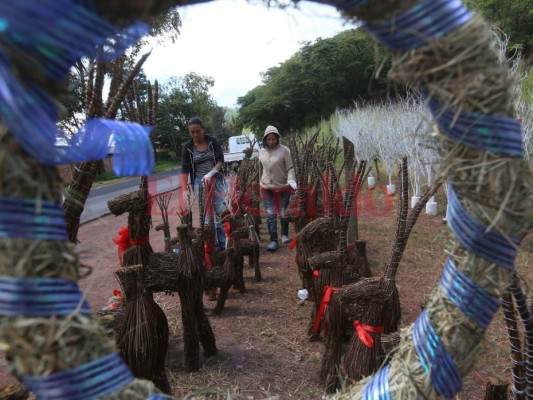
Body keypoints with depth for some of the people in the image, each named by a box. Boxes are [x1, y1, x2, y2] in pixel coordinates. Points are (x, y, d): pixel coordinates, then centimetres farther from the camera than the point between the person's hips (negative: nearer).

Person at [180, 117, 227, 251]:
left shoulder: (213, 141, 0)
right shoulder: (188, 147, 1)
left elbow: (221, 161, -4)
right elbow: (185, 170, -4)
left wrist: (210, 173, -20)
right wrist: (184, 190, -14)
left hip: (216, 180, -1)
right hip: (199, 182, 1)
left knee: (220, 211, -5)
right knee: (206, 213, 1)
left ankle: (223, 243, 3)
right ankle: (213, 243, 10)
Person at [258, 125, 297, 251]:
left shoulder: (284, 150, -9)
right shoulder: (262, 151, 5)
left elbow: (290, 168, -12)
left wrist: (291, 181, -28)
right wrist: (260, 183, 18)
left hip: (283, 186, -2)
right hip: (266, 187, 3)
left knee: (284, 212, 12)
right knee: (270, 214, -1)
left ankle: (284, 234, 34)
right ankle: (273, 240, 4)